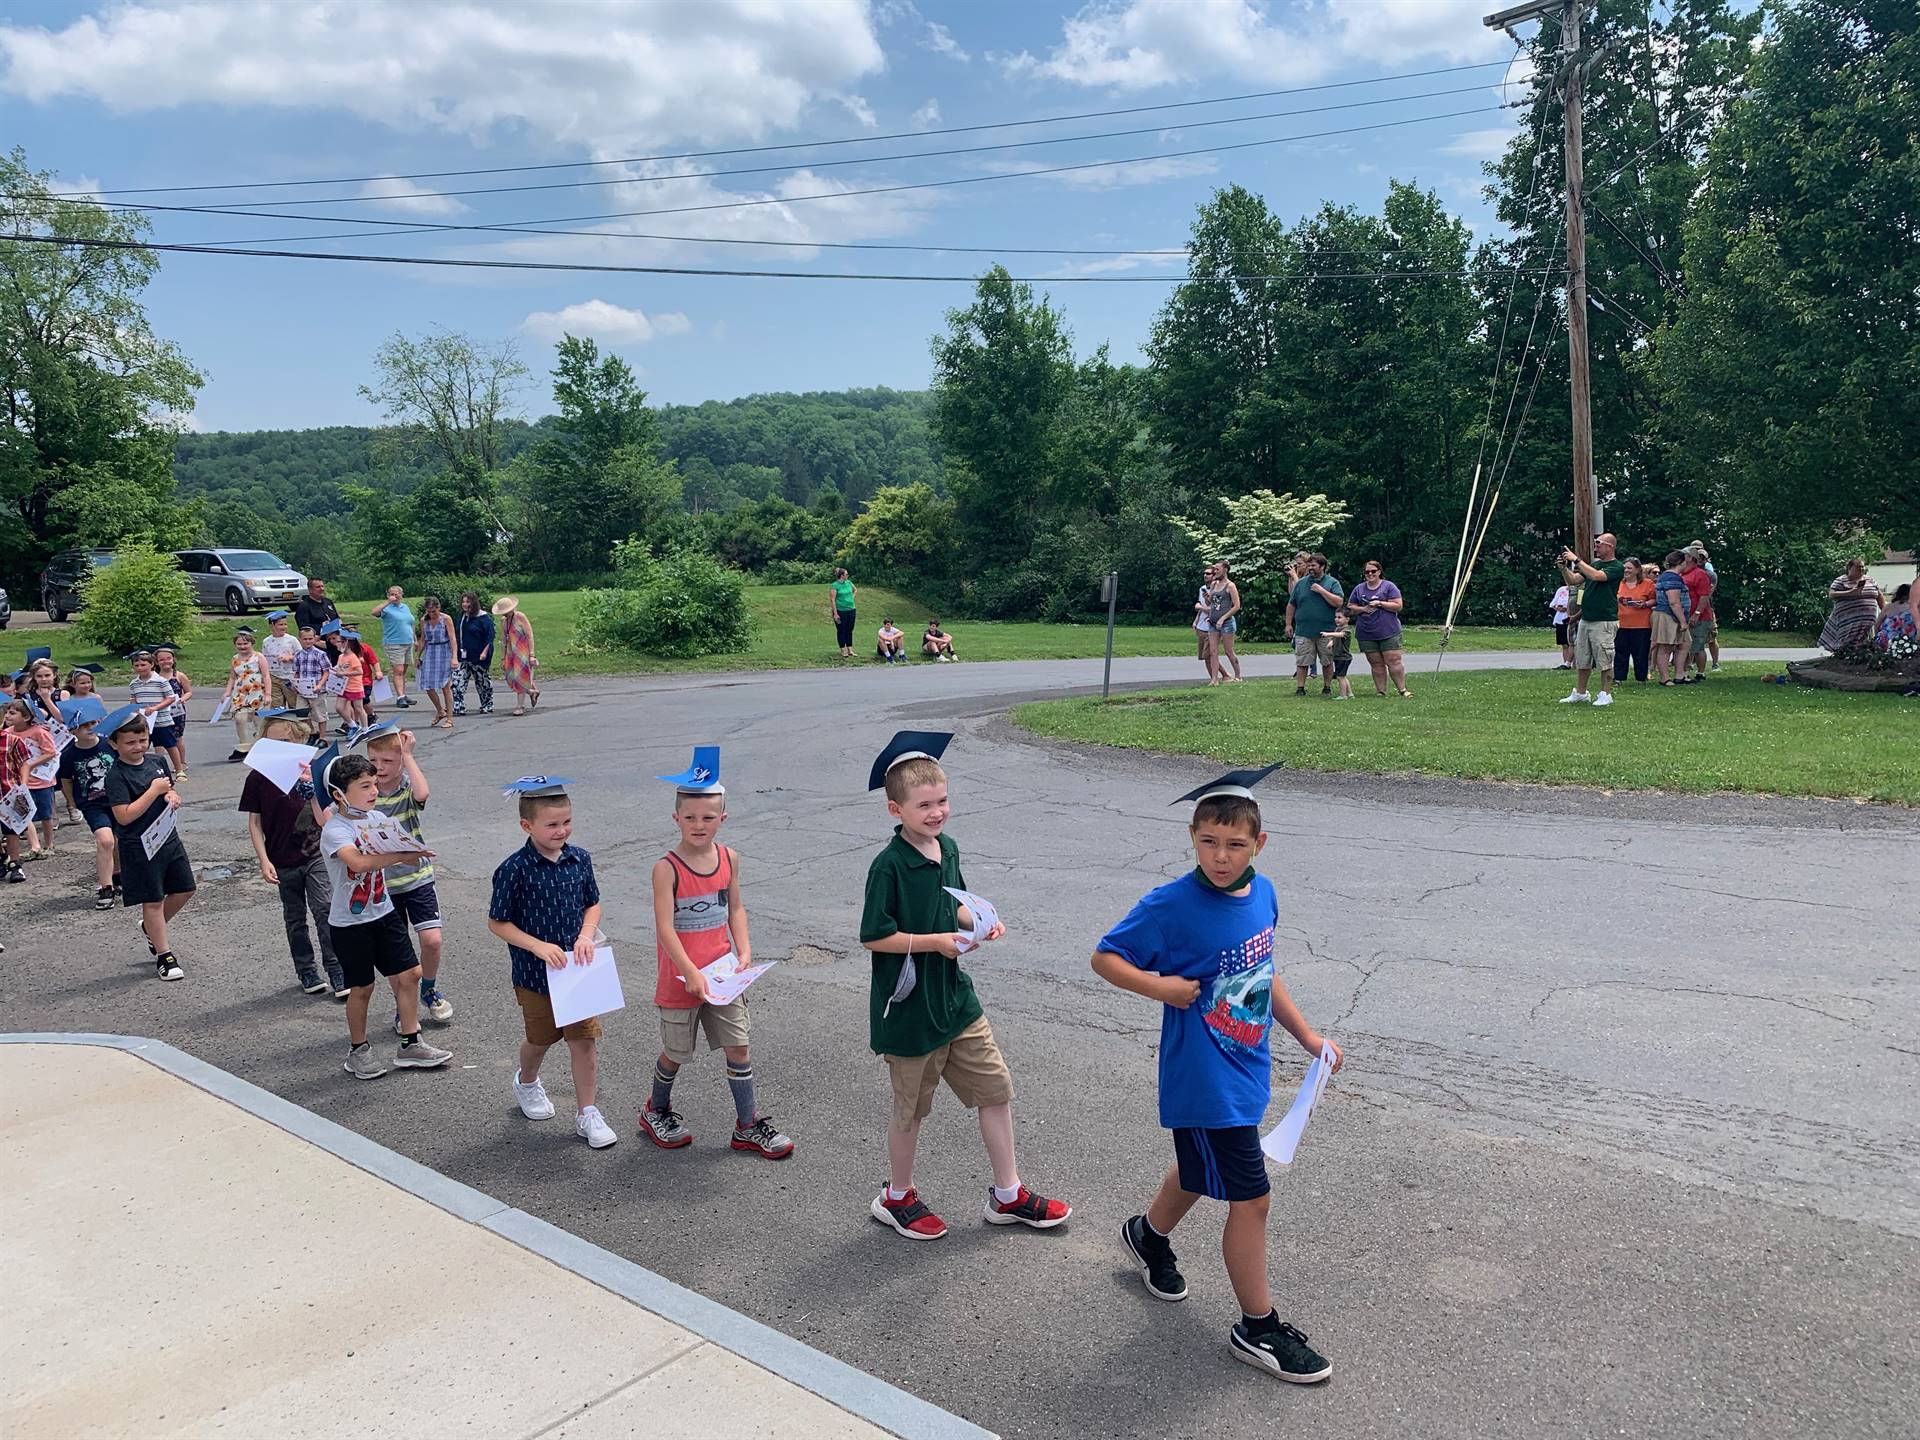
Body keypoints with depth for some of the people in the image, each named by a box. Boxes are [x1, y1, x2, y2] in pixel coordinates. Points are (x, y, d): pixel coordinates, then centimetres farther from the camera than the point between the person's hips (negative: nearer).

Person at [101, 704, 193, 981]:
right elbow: (124, 816, -23)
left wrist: (172, 797, -4)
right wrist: (154, 790, -23)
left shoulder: (157, 760, 4)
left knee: (184, 890, 13)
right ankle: (163, 955, 13)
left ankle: (151, 928, 38)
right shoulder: (116, 775, -16)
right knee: (154, 900, 2)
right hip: (139, 846, -7)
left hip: (168, 836, 7)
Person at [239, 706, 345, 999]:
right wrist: (264, 861, -7)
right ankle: (306, 972, 26)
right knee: (294, 919, 13)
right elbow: (254, 822, -1)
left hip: (316, 853, -1)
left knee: (325, 909, -9)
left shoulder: (312, 768, -5)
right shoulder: (258, 777, -4)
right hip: (283, 860, 1)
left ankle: (337, 971, -2)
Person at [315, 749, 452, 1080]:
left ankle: (411, 1045, 19)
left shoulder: (377, 818, 1)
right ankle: (358, 1052, 25)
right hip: (349, 923, -6)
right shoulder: (335, 831, -20)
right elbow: (358, 861, -39)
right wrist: (403, 854, -42)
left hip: (383, 913, 6)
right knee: (361, 988, 6)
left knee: (409, 974, 6)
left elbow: (403, 851, -1)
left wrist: (411, 850, -24)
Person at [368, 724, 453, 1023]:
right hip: (383, 883, 1)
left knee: (432, 939, -9)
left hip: (417, 877, -1)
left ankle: (429, 992, 18)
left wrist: (408, 755, -21)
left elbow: (422, 793, -30)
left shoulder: (410, 785, -6)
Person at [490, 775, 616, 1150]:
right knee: (540, 1038, 18)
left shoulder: (580, 859, -5)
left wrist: (586, 935, -11)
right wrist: (538, 946, -21)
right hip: (535, 974, -3)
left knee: (585, 1040, 3)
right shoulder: (514, 870, -17)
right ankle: (526, 1081, 50)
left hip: (577, 968, 3)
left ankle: (587, 1113, 16)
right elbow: (497, 922, -11)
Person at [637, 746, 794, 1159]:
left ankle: (748, 1126, 20)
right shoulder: (667, 868, -18)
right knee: (676, 1052, 13)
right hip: (680, 976, -4)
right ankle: (657, 1111, 39)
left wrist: (744, 950, -5)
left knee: (738, 1048, 7)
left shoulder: (729, 858, -2)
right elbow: (665, 928, -21)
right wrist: (691, 973, -27)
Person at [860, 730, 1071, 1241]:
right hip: (909, 1004, -7)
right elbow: (873, 937, -19)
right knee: (911, 1106, 11)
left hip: (954, 994, 7)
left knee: (996, 1088, 12)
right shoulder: (889, 865, -21)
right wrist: (934, 942, -22)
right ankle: (897, 1199, 34)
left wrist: (979, 921, -3)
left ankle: (1007, 1195, 28)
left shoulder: (948, 848, 2)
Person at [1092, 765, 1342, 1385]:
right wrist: (1158, 987, -26)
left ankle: (1149, 1235, 55)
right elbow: (1104, 957, -12)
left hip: (1246, 1071, 7)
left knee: (1200, 1170, 27)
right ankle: (1258, 1329, 20)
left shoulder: (1262, 894, -2)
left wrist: (1307, 1035, 15)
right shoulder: (1172, 906, -22)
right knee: (1251, 1197, 0)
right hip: (1203, 1079, -7)